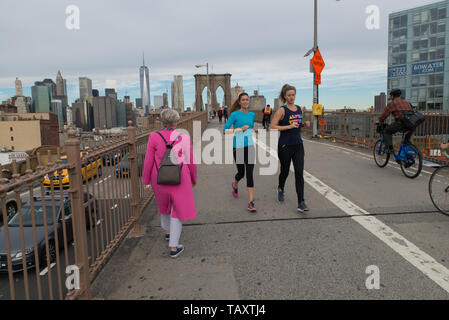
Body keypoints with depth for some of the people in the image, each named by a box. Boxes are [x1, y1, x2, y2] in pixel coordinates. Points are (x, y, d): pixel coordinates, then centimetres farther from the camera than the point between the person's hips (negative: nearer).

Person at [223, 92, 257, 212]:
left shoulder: (252, 114, 7)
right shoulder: (235, 114, -8)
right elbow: (225, 131, -12)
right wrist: (240, 129, -18)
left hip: (250, 147, 3)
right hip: (238, 147, -3)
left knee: (250, 174, -6)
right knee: (241, 173, 11)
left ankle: (251, 202, -5)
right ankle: (235, 185, 48)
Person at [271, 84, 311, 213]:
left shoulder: (300, 109, 9)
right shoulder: (282, 110, -7)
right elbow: (273, 126, -14)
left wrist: (306, 123, 3)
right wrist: (289, 126, -21)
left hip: (298, 145, 4)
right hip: (285, 146, -3)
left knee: (299, 173, -5)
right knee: (285, 171, 12)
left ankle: (301, 202, -3)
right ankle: (281, 189, 44)